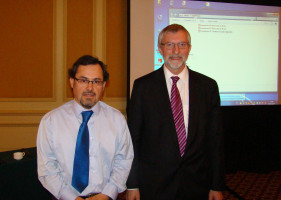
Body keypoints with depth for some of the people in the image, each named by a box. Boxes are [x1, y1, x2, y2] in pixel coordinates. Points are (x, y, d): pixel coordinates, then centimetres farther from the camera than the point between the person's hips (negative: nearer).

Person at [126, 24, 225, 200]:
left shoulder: (208, 86, 1)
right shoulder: (143, 86, -2)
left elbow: (215, 139, 3)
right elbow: (133, 138, -2)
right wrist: (132, 185, -4)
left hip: (196, 185, 2)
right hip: (153, 185, -1)